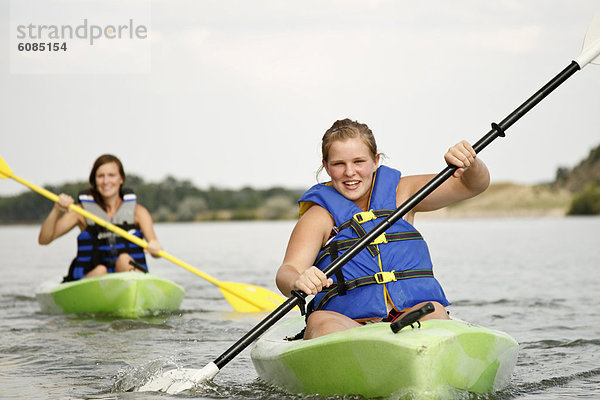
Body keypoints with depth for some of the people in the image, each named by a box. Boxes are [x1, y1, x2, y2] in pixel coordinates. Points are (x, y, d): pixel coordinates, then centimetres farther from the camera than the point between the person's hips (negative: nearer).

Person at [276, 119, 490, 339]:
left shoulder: (400, 193, 14)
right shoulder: (320, 216, 6)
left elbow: (475, 184, 11)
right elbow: (287, 271, -9)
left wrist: (469, 163, -13)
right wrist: (298, 282, -35)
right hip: (347, 322, -2)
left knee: (433, 312, -31)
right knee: (320, 322, -34)